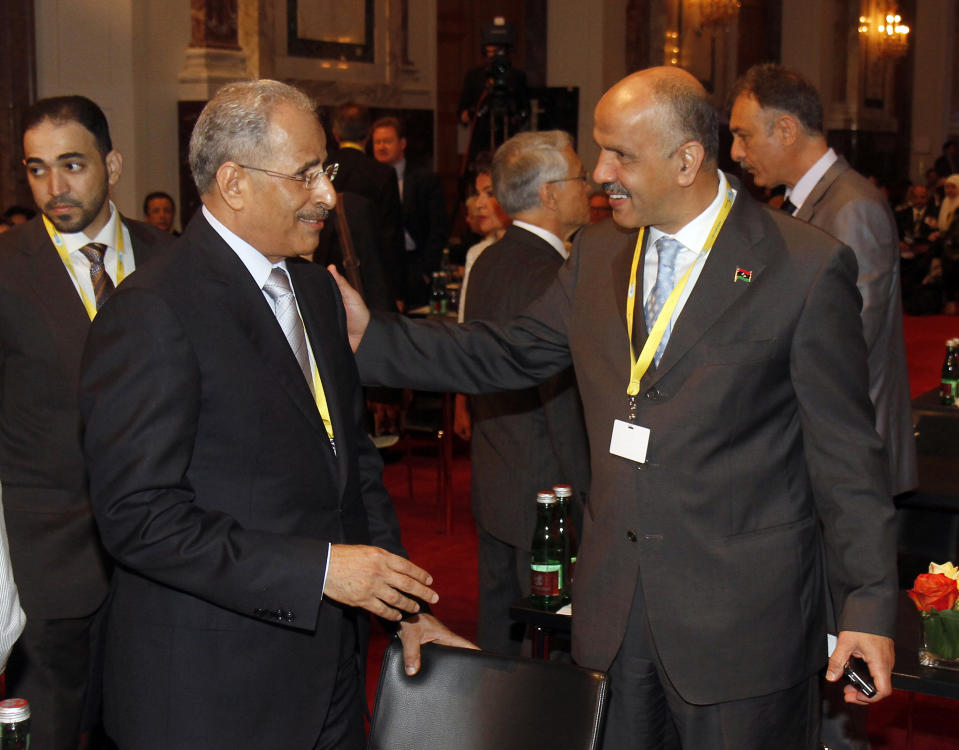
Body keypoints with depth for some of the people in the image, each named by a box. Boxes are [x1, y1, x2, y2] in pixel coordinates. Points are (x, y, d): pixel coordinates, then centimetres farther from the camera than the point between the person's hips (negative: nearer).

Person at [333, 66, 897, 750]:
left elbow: (845, 454, -9)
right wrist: (370, 336, 4)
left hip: (741, 617, -5)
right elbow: (511, 353, 13)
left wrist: (869, 608, -9)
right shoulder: (599, 253, 8)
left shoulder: (808, 267, -10)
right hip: (616, 609, 5)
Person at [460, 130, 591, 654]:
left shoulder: (487, 262, 7)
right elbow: (565, 410, -22)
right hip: (547, 495, -9)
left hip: (493, 487, 9)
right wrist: (590, 508, -16)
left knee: (499, 637, 18)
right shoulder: (548, 276, -21)